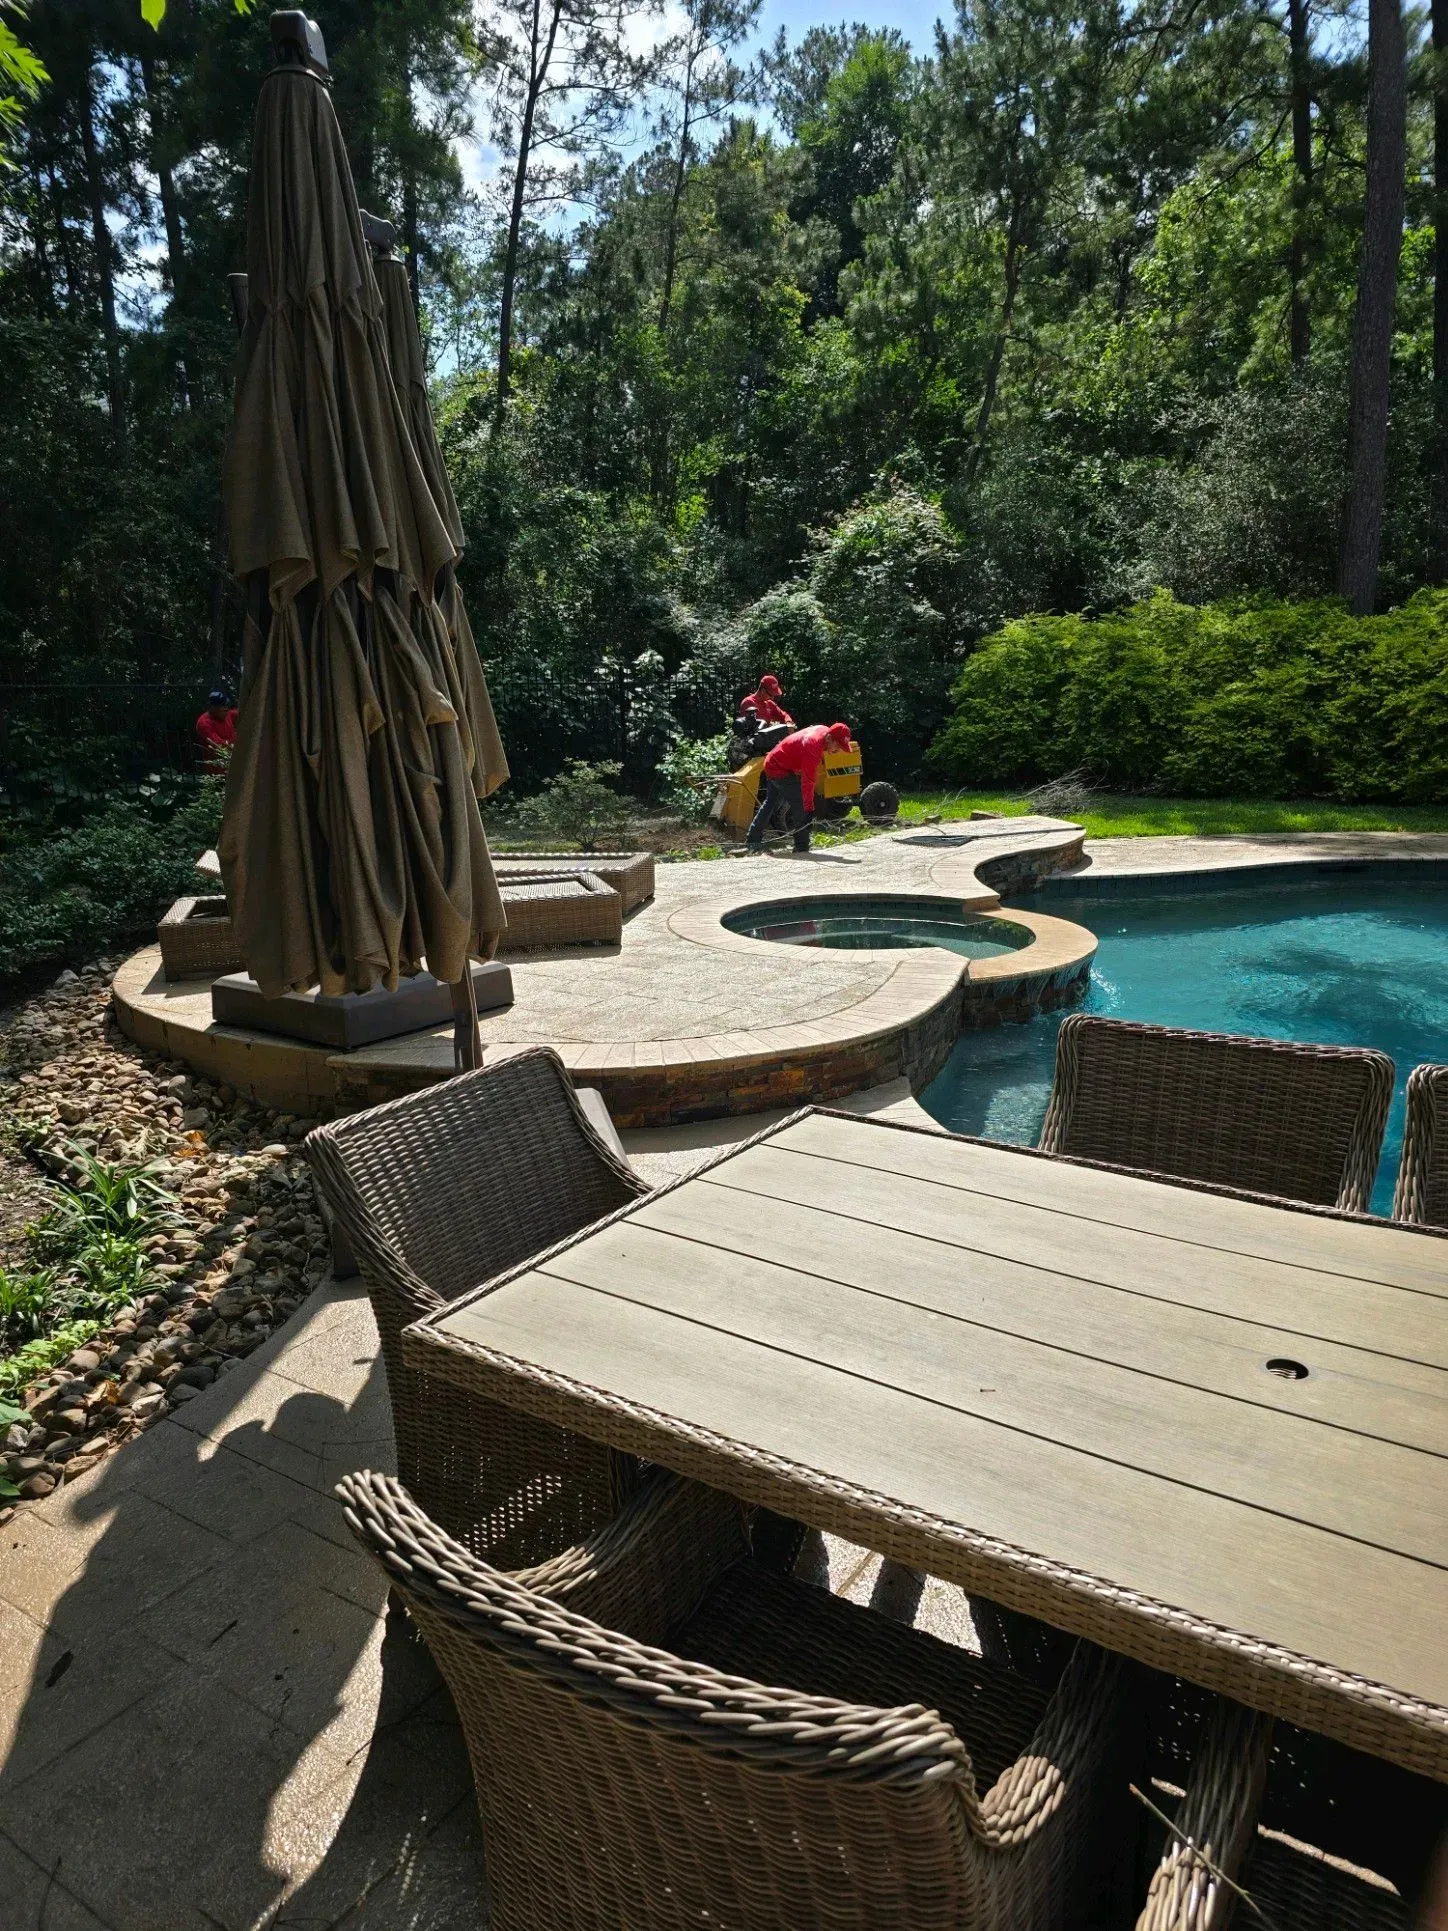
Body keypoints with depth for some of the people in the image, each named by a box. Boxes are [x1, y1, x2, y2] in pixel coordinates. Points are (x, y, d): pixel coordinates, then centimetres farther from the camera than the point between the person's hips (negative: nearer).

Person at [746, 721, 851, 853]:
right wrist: (809, 808, -31)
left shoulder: (824, 730, -7)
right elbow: (808, 781, -33)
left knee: (770, 803, 20)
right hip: (781, 769, -11)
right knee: (799, 805, -11)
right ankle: (802, 848, -8)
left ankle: (752, 840, 29)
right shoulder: (813, 746, -34)